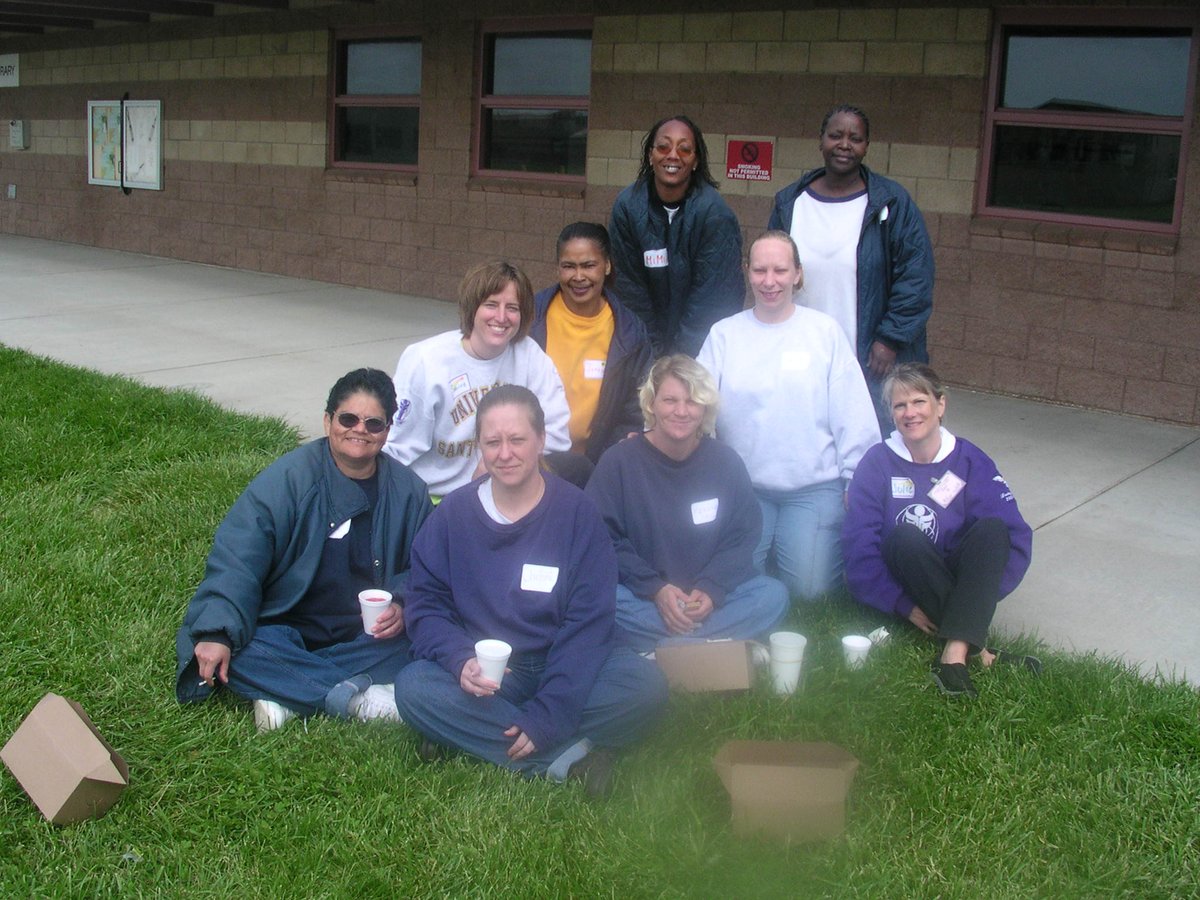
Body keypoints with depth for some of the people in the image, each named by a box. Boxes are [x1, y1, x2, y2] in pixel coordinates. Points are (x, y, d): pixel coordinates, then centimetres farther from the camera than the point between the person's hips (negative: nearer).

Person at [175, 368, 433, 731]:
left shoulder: (408, 491, 0)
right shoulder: (288, 479, -10)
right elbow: (236, 558, -17)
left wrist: (402, 606, -16)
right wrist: (217, 632, -30)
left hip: (365, 637, 2)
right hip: (285, 630, -2)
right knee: (236, 651, -31)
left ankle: (287, 692, -24)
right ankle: (359, 699, -29)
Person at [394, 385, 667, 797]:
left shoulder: (577, 512, -5)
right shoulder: (453, 513, 0)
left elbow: (589, 621, -11)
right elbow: (426, 604, -1)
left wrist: (545, 717, -21)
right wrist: (460, 661, -24)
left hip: (562, 668, -1)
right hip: (483, 671, 1)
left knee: (646, 684, -28)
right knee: (413, 687, -29)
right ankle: (568, 756, -25)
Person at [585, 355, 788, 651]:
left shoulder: (726, 462, 0)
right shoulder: (618, 461, -7)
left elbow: (744, 537, 1)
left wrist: (711, 589, -16)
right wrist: (655, 589, -20)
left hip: (709, 596, 3)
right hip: (642, 597, -2)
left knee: (773, 596, -21)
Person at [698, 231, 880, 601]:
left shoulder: (825, 331, 1)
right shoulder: (724, 334, 4)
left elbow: (853, 419, 1)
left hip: (815, 487, -1)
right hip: (743, 485, 1)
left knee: (809, 585, -11)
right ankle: (769, 543, 22)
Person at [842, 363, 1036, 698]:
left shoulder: (971, 461, -3)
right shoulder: (877, 463, -5)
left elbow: (1016, 539, -9)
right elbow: (858, 545, -11)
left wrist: (979, 596, -20)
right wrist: (903, 605, -19)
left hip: (956, 580, 2)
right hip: (901, 581, -1)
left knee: (992, 528, -26)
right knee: (905, 537, -32)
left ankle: (955, 654, -39)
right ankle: (976, 649, -32)